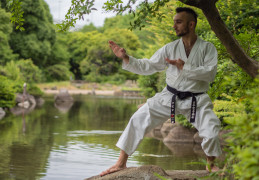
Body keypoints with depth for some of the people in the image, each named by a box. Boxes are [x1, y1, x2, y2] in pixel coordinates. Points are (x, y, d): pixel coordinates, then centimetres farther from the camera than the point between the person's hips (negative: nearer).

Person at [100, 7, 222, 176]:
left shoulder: (207, 48, -4)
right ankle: (121, 162, -2)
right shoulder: (170, 48, 2)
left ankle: (211, 164, 17)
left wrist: (184, 67, -18)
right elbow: (147, 66, 3)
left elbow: (210, 73, -17)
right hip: (170, 97, 2)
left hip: (196, 100, -2)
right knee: (138, 119, -12)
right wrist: (126, 58, -9)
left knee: (211, 131, -17)